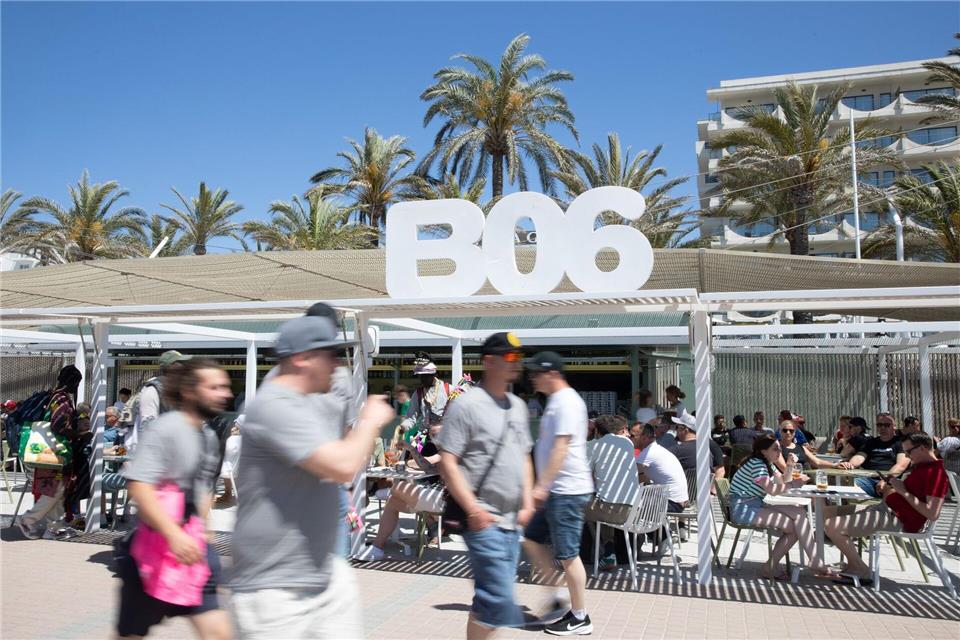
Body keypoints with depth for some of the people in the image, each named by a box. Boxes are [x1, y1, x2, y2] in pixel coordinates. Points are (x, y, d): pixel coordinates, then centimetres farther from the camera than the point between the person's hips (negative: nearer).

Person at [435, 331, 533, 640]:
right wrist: (473, 510, -18)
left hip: (511, 521, 7)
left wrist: (527, 502, 10)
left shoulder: (518, 406, 13)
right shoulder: (467, 404, -11)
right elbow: (447, 462, -13)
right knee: (499, 598, -9)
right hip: (483, 519, -7)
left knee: (490, 596, 14)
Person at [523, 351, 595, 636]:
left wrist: (542, 485, -23)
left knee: (567, 554, -1)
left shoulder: (566, 401, -16)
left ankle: (580, 618, 14)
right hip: (555, 490, 10)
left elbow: (561, 448, -22)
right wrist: (542, 485, 23)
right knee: (532, 539, 16)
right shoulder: (556, 400, 14)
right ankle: (559, 602, 24)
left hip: (568, 490, -10)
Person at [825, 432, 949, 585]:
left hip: (898, 520, -11)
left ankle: (862, 572, -3)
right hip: (886, 508, 11)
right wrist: (888, 486, 7)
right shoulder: (921, 465, 14)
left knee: (831, 525, -21)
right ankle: (852, 567, 9)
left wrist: (903, 491, -19)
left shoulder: (936, 473, -17)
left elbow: (932, 514, -25)